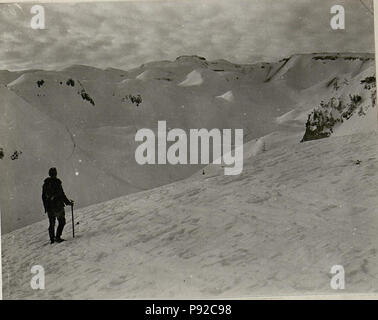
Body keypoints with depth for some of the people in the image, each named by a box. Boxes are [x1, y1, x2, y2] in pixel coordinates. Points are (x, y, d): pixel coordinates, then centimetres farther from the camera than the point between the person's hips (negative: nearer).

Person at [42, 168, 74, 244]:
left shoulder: (45, 184, 6)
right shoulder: (57, 182, -13)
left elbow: (43, 197, 12)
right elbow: (62, 195, -14)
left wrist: (45, 207, 19)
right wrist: (68, 202, -2)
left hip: (49, 207, 6)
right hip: (58, 206, -6)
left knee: (52, 223, 15)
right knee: (62, 222, 5)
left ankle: (52, 239, 18)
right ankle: (57, 237, -3)